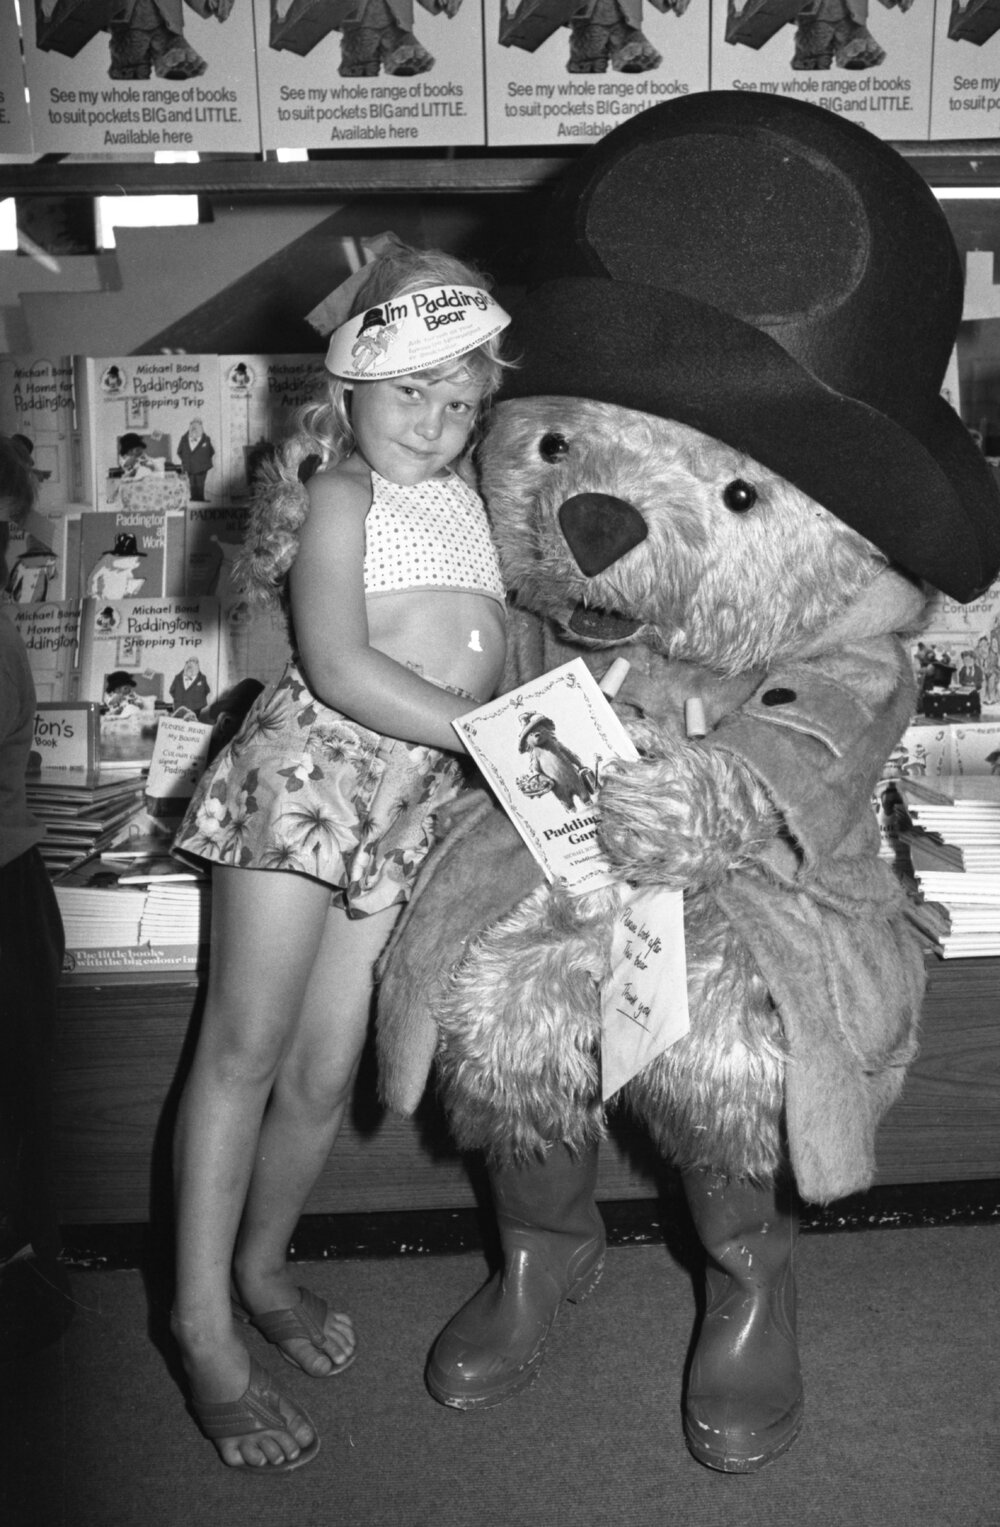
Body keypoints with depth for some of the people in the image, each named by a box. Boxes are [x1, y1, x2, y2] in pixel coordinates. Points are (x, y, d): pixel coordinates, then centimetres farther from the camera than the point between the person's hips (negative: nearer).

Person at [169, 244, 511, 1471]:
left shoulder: (464, 493, 19)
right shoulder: (344, 491, -2)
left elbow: (486, 644, 24)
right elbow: (337, 664, -14)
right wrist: (489, 728, -17)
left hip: (416, 793, 6)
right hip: (310, 764, -6)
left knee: (324, 1070, 8)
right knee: (244, 1047, -2)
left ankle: (262, 1267, 30)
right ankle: (203, 1326, 7)